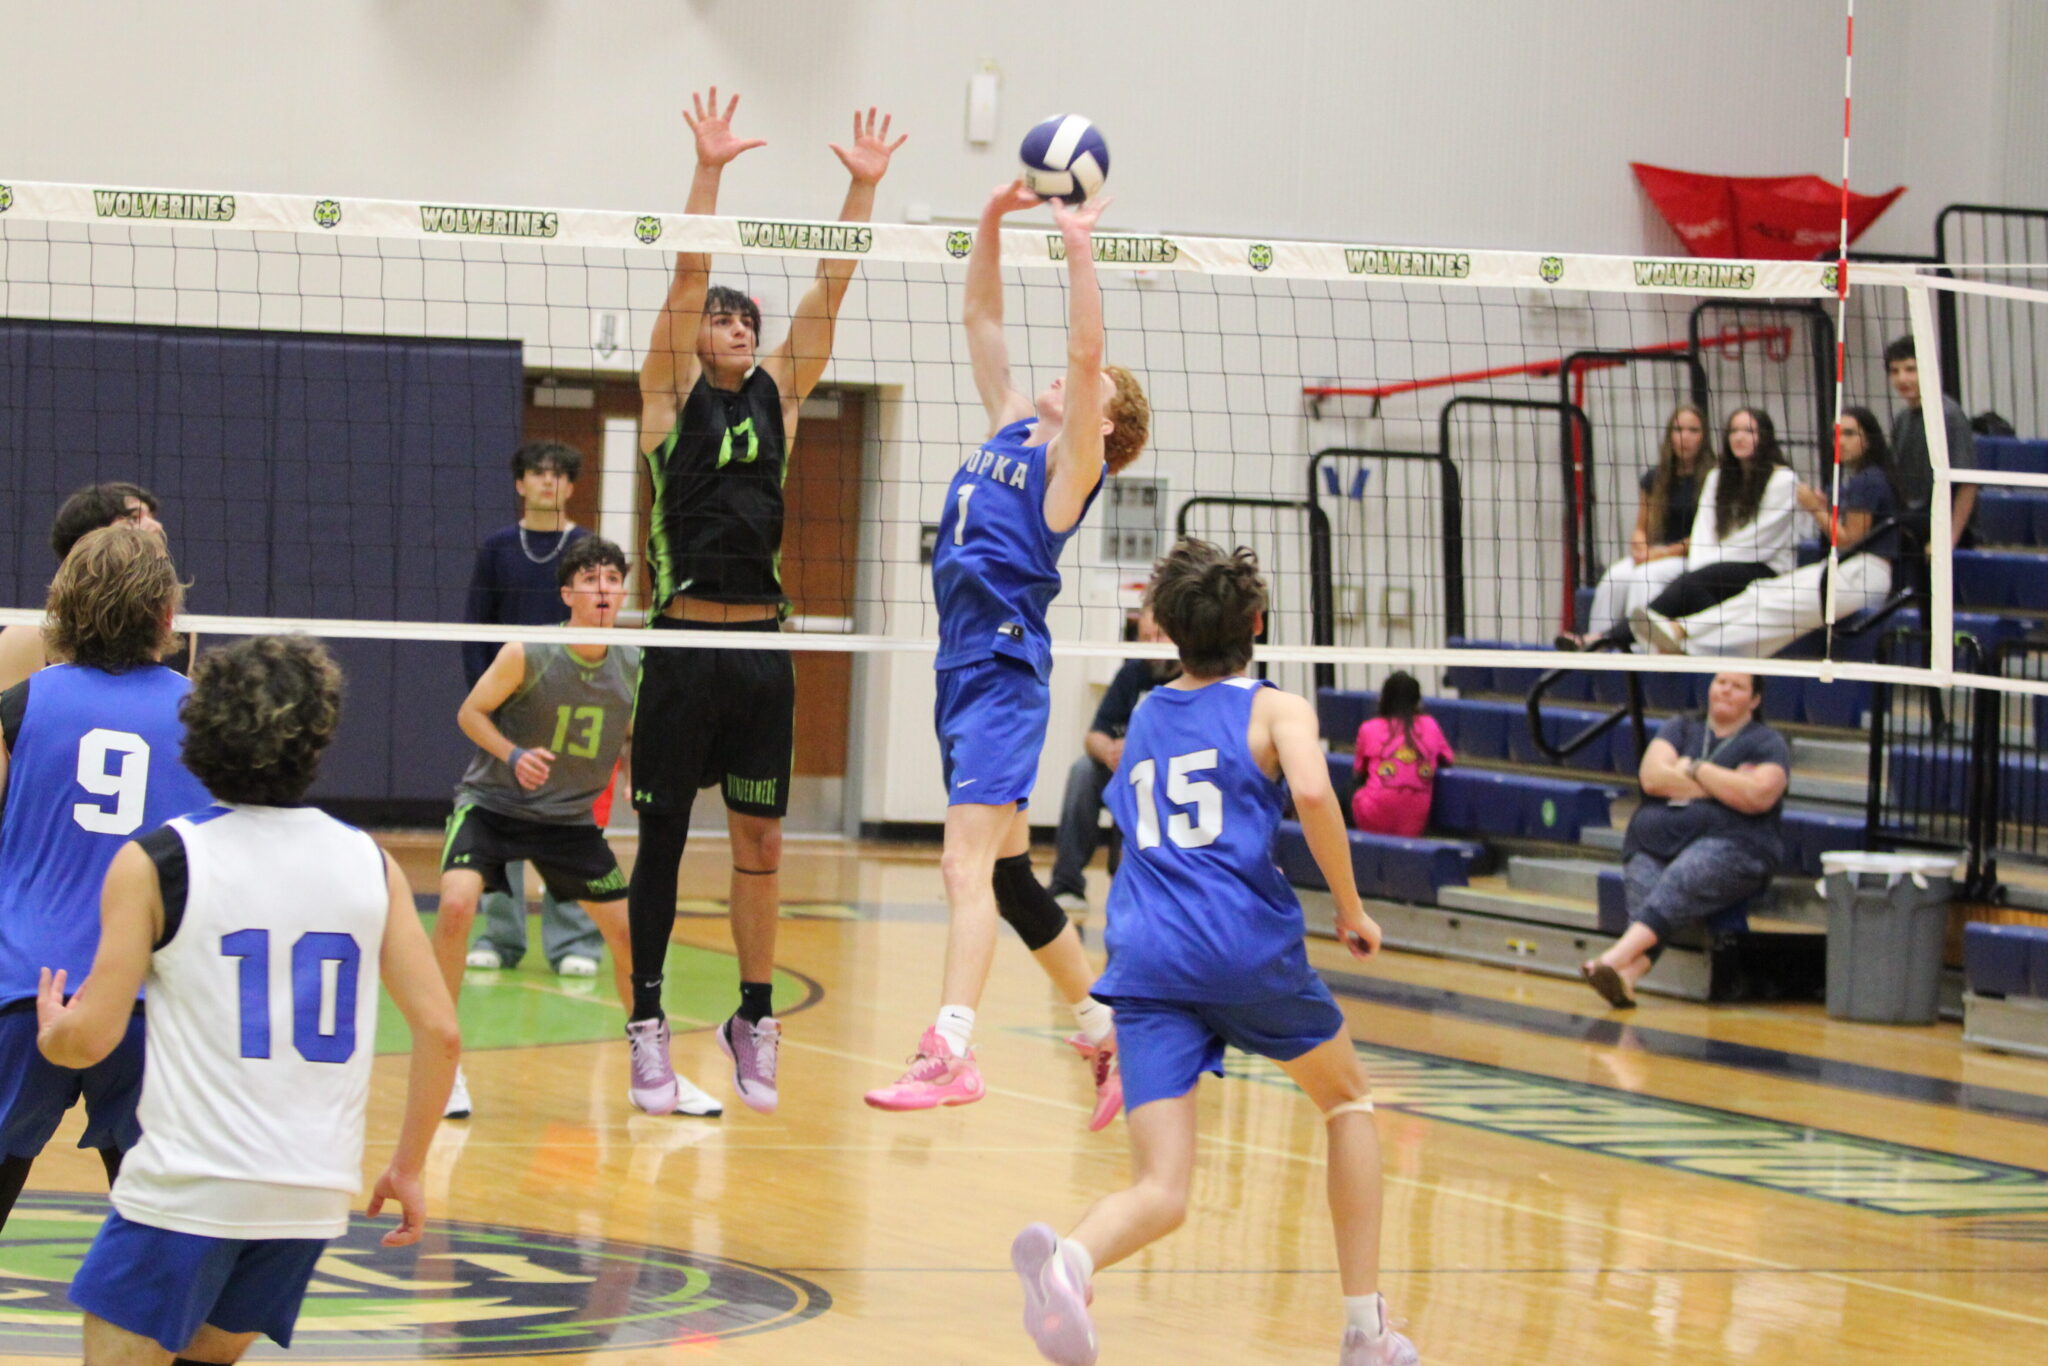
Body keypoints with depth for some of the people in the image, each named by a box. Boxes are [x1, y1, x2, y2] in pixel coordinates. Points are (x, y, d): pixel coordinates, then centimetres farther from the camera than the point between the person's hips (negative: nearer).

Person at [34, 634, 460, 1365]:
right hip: (318, 1191, 5)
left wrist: (50, 1029, 16)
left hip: (189, 1187, -5)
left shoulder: (155, 864, -5)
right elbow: (440, 1031, 4)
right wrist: (408, 1167, 15)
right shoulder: (367, 862, 6)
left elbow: (90, 1038, -7)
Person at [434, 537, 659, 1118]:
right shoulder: (527, 655, -19)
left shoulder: (632, 668, -8)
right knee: (456, 905, -27)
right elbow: (471, 712, -8)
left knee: (631, 931, 2)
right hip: (491, 804, -4)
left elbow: (633, 739, 8)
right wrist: (513, 755, -23)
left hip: (570, 819, 4)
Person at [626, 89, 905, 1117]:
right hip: (685, 640, -4)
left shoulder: (779, 395, 11)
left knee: (761, 844, 7)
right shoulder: (672, 396, 2)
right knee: (663, 837, 1)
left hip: (762, 643, 4)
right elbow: (686, 277, -9)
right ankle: (648, 1024, 6)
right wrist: (709, 170, -19)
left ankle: (754, 1020, 16)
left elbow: (827, 293, 5)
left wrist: (864, 188, -3)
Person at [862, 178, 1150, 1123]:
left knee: (970, 865, -17)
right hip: (965, 667, 9)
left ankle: (951, 1053, -25)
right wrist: (991, 223, 12)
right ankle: (1107, 1031, 24)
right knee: (1003, 871, 14)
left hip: (1005, 671, -9)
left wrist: (1080, 249, -16)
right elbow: (980, 322, 20)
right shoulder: (1011, 429, 18)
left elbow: (1084, 351, -16)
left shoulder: (1073, 460, -2)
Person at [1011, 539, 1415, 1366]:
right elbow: (1311, 792, -13)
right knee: (1348, 1101, 25)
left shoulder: (1145, 719, 23)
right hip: (1247, 946, -3)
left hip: (1146, 958, 3)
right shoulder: (1275, 709, 8)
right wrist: (1350, 908, -3)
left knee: (1161, 1192, -5)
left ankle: (1067, 1259, -41)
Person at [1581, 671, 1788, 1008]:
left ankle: (1616, 958, -54)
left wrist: (1694, 768, -1)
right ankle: (1626, 976, -54)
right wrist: (1724, 786, 0)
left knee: (1678, 883, -34)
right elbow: (1652, 777, 4)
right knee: (1645, 889, -29)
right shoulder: (1681, 728, 22)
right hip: (1655, 843, 3)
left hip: (1728, 845, -3)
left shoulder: (1768, 744, 10)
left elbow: (1757, 796, -9)